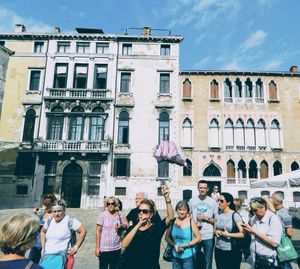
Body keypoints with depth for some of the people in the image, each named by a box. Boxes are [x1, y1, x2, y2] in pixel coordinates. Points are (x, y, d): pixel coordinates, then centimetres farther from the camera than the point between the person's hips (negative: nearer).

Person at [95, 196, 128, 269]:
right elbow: (98, 231, -7)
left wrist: (121, 226, -15)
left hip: (117, 248, 3)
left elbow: (126, 225, 8)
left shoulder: (120, 214, -1)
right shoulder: (103, 215, -10)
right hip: (104, 248, -3)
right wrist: (97, 247, -8)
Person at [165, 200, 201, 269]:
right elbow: (167, 237, 4)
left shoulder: (191, 222, -8)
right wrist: (174, 245, -11)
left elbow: (198, 238, -4)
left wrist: (186, 245, -13)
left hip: (188, 256, -2)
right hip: (176, 256, 2)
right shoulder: (173, 221, -3)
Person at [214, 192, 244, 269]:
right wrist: (216, 232, -9)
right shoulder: (218, 214, 3)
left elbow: (243, 234, -15)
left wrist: (228, 234, -21)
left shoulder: (235, 215, -12)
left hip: (232, 251, -5)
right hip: (218, 249, 5)